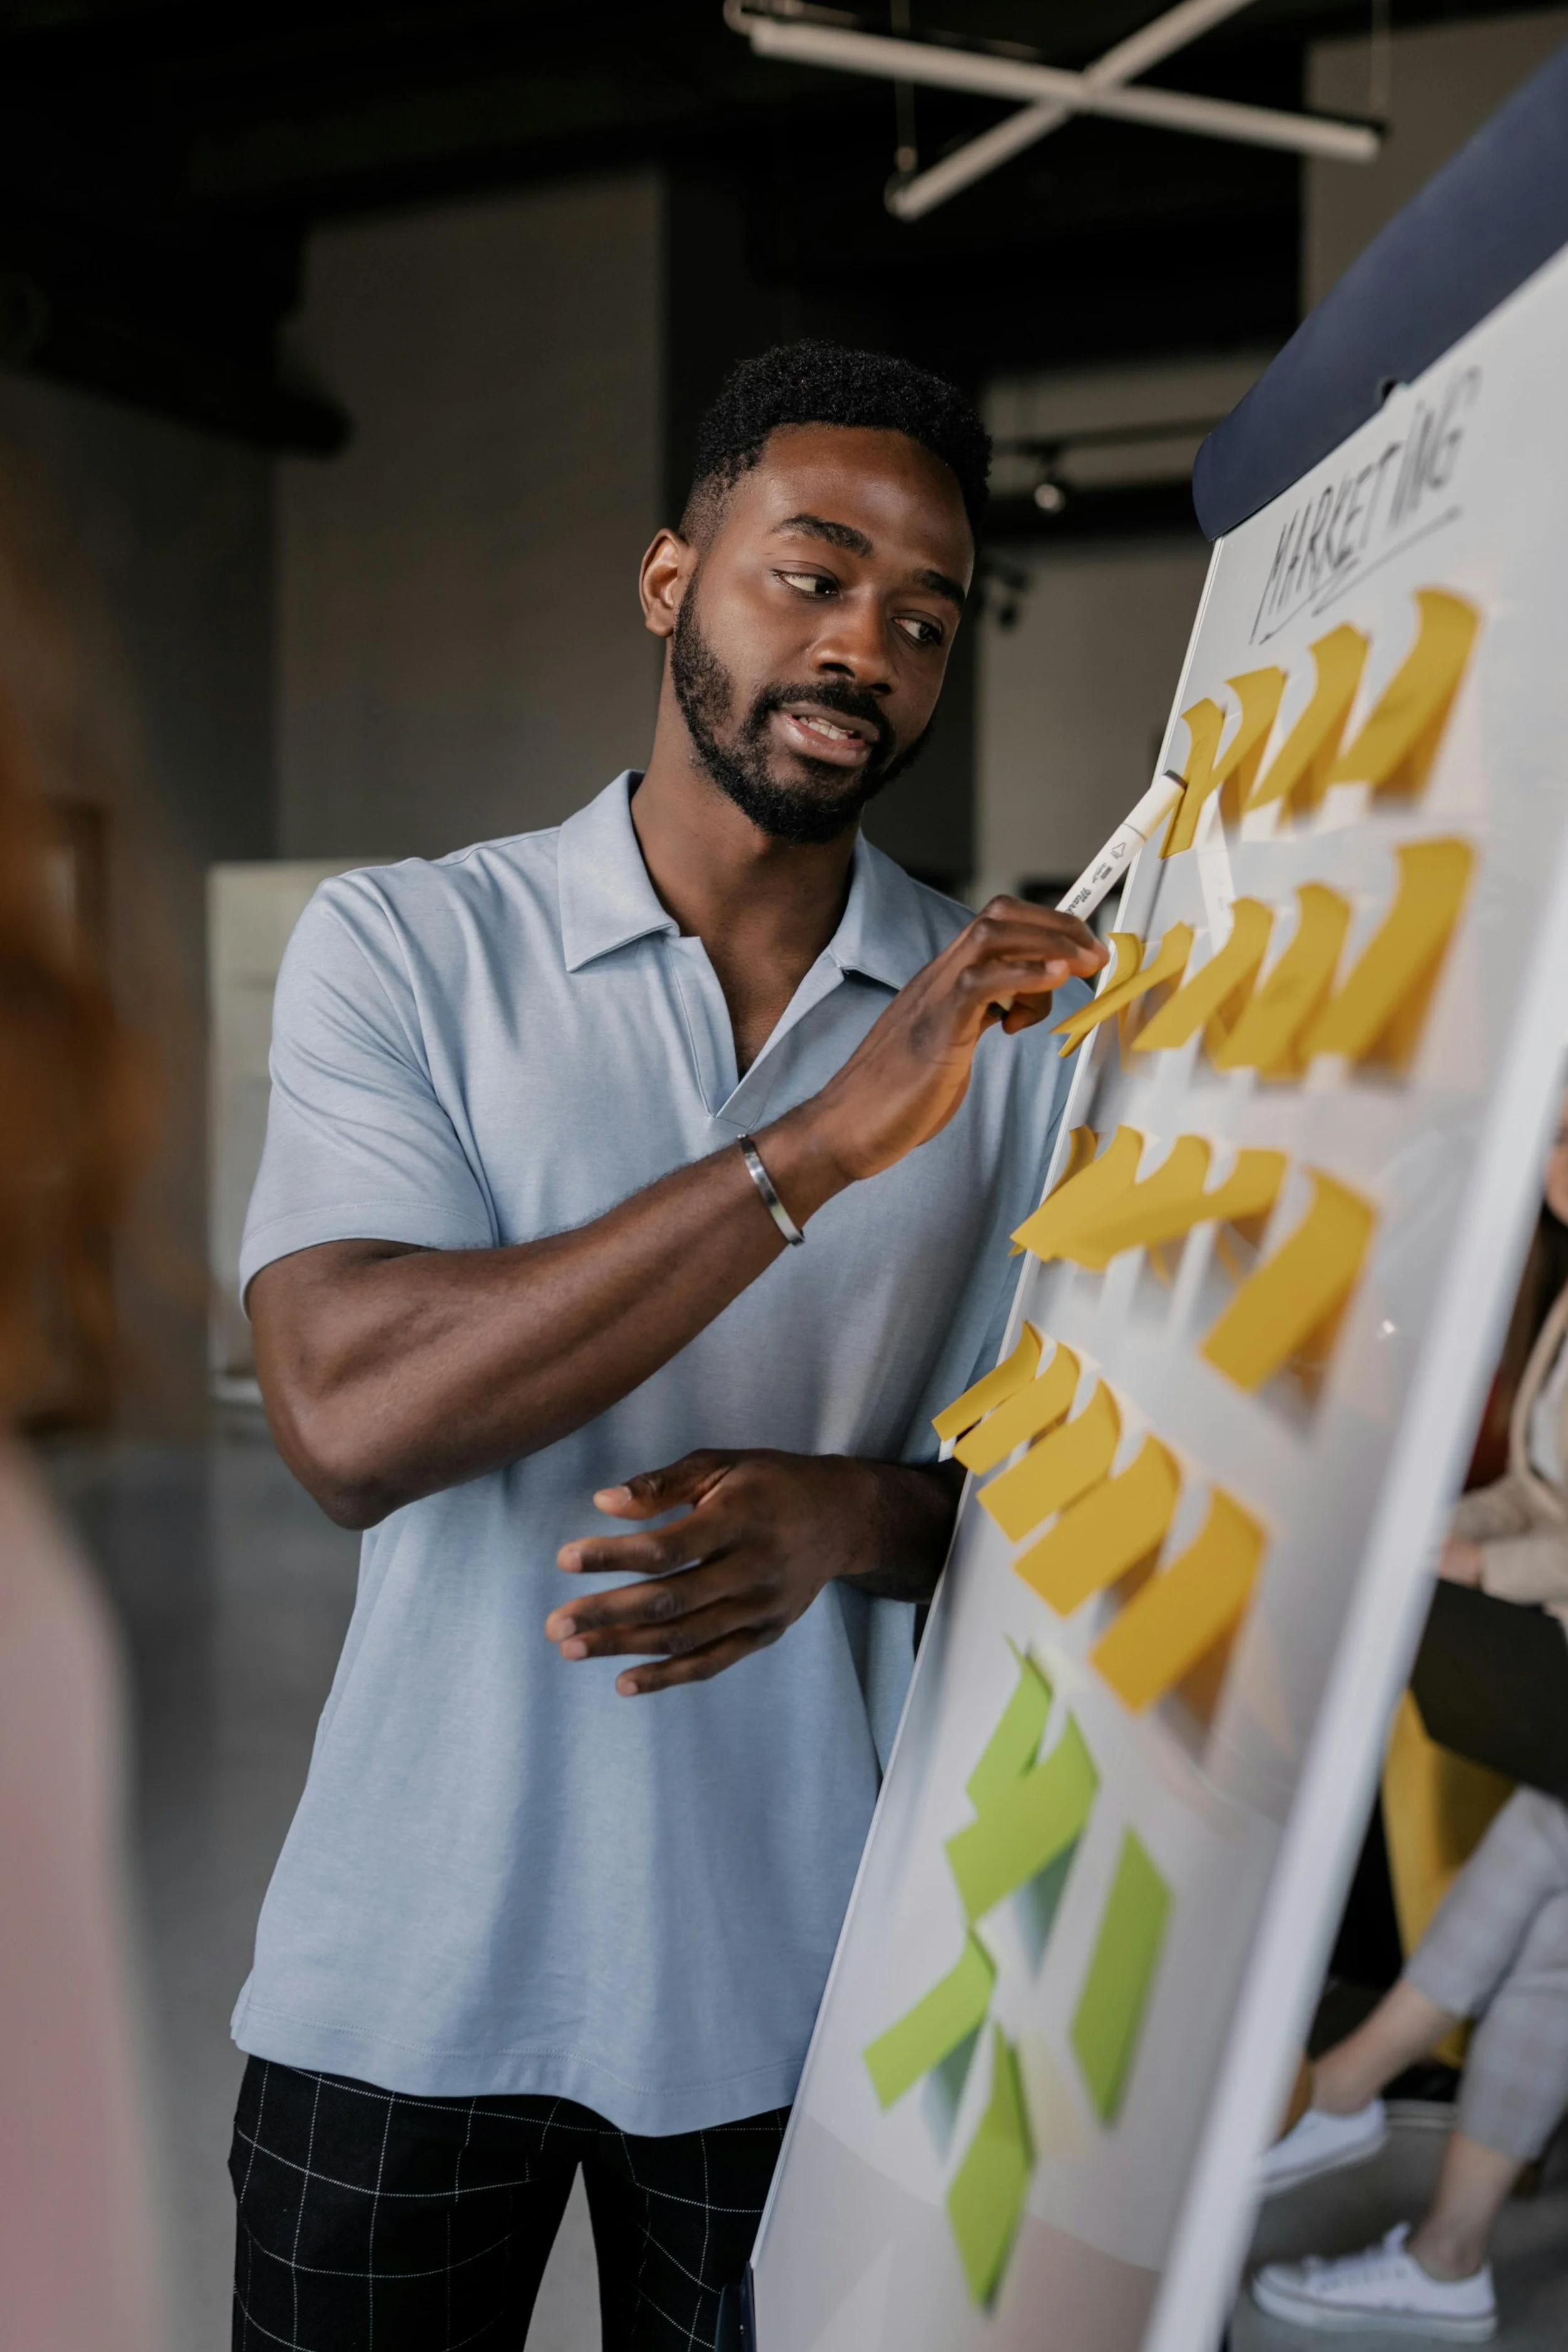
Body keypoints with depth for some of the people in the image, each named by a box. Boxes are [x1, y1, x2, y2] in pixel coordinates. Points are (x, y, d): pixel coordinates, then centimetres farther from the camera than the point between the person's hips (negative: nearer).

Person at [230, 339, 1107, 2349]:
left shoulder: (1019, 1016, -1)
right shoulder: (400, 948, -6)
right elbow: (350, 1419, -20)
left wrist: (840, 1519, -20)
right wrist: (823, 1144, -27)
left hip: (800, 1981, 1)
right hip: (409, 1976, -1)